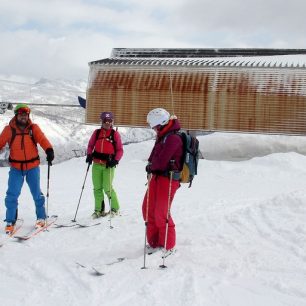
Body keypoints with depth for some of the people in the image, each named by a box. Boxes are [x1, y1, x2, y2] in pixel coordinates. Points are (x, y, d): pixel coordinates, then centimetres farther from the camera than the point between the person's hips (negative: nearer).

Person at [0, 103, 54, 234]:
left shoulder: (33, 128, -2)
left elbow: (42, 139, -15)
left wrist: (49, 150, -33)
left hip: (32, 166, 0)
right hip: (16, 167, 0)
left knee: (36, 193, 8)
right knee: (12, 194, -1)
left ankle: (41, 218, 25)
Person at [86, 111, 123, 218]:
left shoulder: (115, 134, -1)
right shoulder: (96, 132, 8)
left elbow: (120, 150, -1)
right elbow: (90, 145, 16)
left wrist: (115, 160, -15)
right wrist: (89, 155, -1)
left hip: (109, 165, -4)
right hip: (97, 164, 4)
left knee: (107, 188, -8)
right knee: (97, 188, 6)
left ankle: (115, 208, 12)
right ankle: (99, 210, 18)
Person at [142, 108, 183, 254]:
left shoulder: (173, 138, -18)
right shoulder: (162, 136, 14)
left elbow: (160, 162, -23)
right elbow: (154, 156, 16)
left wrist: (150, 166, -5)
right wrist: (151, 167, -4)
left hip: (168, 178, -10)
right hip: (157, 176, 10)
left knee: (161, 213, -5)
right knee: (148, 209, 12)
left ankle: (168, 246, 11)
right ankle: (154, 242, 24)